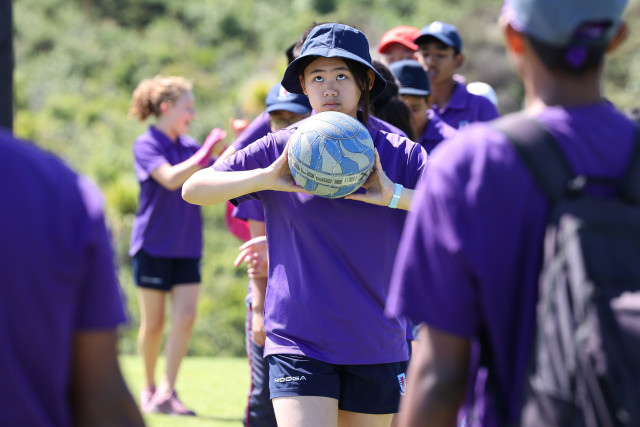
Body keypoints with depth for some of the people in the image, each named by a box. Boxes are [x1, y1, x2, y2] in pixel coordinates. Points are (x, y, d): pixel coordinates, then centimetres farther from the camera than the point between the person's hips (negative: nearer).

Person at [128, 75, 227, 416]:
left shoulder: (189, 146, 9)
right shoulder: (145, 145, -8)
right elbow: (170, 178, -24)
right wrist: (205, 154, -25)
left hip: (187, 247, 5)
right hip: (153, 246, -5)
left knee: (185, 318, -8)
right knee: (154, 323, 3)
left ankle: (167, 392, -5)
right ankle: (149, 388, 21)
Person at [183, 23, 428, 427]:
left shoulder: (400, 154, 0)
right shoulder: (280, 150, 1)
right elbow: (193, 189, -1)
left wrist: (395, 195, -24)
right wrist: (266, 178, -16)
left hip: (378, 348, 2)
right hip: (299, 344, -2)